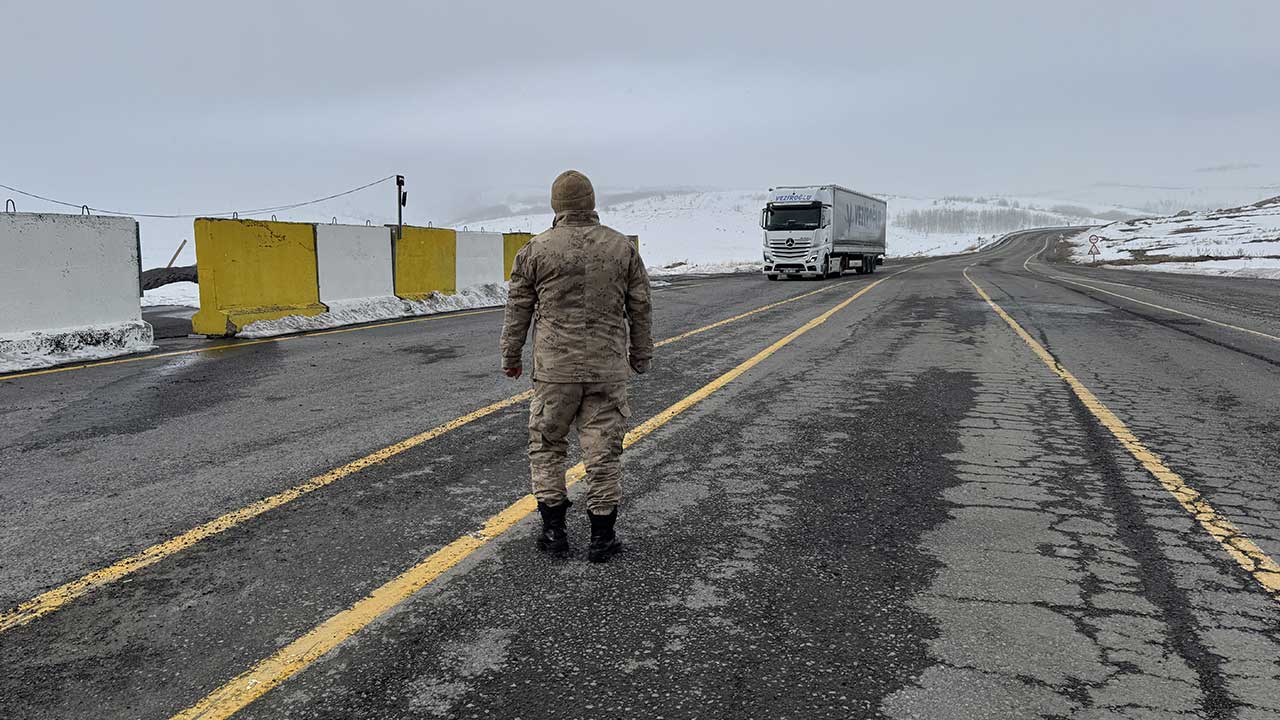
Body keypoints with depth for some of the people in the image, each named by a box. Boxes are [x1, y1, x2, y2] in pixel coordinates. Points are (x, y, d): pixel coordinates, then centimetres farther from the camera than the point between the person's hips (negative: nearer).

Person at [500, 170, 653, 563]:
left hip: (555, 367, -1)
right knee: (603, 450, 6)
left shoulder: (536, 250, -2)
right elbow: (640, 308, 9)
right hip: (608, 367, 2)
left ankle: (554, 531, 14)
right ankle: (602, 537, 12)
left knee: (546, 445, 13)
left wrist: (511, 357, 14)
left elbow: (518, 310, 3)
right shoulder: (623, 247, 4)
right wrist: (641, 356, 19)